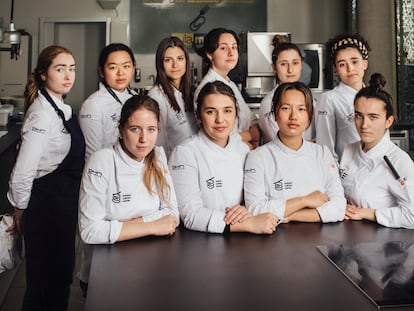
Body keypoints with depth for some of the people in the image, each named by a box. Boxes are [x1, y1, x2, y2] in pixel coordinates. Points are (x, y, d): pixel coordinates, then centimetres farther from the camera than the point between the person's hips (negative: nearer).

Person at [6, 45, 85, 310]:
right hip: (47, 206, -9)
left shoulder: (62, 108, 7)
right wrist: (21, 209, -8)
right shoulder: (43, 114, -21)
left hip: (65, 205, 9)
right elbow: (23, 172, -23)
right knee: (45, 281, 7)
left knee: (61, 277, 21)